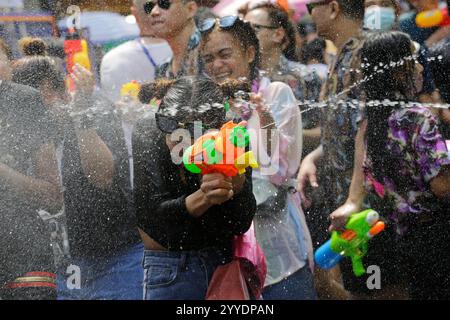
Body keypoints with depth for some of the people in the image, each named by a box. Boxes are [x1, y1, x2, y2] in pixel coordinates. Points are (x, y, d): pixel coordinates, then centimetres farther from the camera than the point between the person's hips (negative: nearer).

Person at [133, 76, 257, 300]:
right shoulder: (146, 139, -19)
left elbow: (240, 226, -19)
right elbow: (153, 220, -26)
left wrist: (237, 183, -38)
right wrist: (203, 198, -43)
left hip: (225, 259, 1)